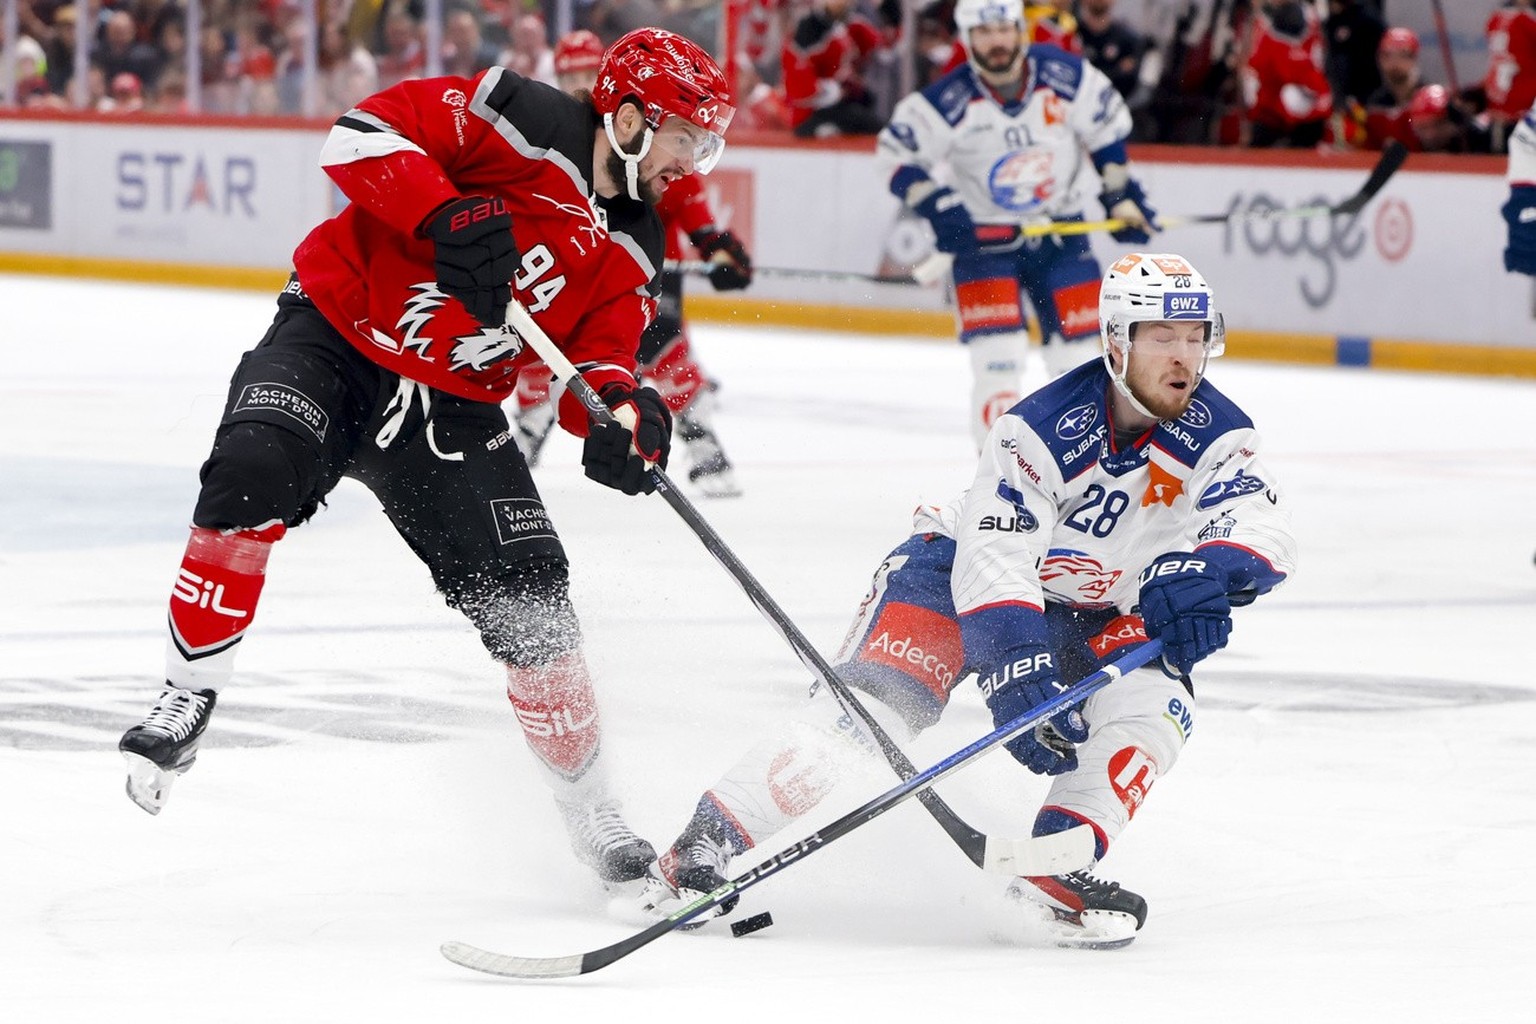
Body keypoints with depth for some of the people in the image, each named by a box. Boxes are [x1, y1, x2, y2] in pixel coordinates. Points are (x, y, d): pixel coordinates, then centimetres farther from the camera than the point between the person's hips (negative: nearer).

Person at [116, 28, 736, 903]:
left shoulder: (629, 254, 7)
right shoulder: (520, 124, -13)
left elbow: (594, 370, 4)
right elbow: (364, 135, -19)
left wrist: (623, 414, -19)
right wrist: (448, 214, -33)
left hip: (451, 407, 5)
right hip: (333, 339, -5)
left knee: (530, 600, -3)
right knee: (254, 472, -32)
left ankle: (594, 819, 12)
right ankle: (188, 699, -15)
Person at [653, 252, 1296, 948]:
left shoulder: (1214, 434, -15)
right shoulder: (1042, 428, -28)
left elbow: (1265, 532, -29)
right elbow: (993, 562, -34)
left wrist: (1202, 574, -52)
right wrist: (1019, 675, -47)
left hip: (1098, 617, 4)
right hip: (970, 566, -4)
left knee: (1151, 704, -24)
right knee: (877, 693, -24)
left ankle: (1053, 870, -24)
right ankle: (710, 844, -22)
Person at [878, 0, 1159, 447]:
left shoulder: (1066, 75, -12)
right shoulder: (949, 101, -19)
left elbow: (1107, 126, 4)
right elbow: (897, 154, -9)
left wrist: (1121, 195, 5)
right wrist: (934, 205, -21)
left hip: (1060, 227, 3)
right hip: (982, 234, -3)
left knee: (1078, 342, 5)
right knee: (996, 351, -14)